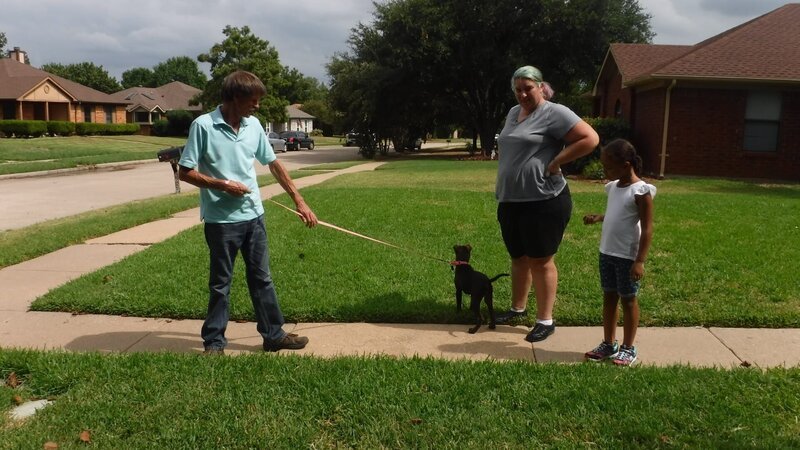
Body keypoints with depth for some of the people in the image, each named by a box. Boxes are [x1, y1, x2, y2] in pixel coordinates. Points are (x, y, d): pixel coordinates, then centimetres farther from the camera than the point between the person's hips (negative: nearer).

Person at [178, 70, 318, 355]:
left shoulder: (254, 125, 5)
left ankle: (274, 334, 22)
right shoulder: (203, 126, -11)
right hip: (220, 219, -5)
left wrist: (299, 200, 11)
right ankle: (214, 341, 21)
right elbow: (185, 172, -9)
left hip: (253, 216, 5)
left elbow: (274, 164, 12)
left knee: (262, 277, 12)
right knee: (221, 283, 6)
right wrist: (223, 185, -19)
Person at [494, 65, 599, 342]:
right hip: (510, 201, 8)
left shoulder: (554, 113, -11)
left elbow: (590, 139, -18)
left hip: (544, 202, -8)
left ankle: (545, 320, 10)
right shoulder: (513, 113, 15)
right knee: (518, 257, 18)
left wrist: (555, 162, -18)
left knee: (540, 260, -1)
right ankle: (518, 308, 33)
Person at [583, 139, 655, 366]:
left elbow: (647, 229, -17)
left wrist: (640, 261, -21)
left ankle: (628, 348, 20)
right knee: (609, 297, 14)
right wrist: (597, 217, 1)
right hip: (607, 253, 8)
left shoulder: (640, 191, -16)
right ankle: (608, 344, 26)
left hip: (628, 256, -7)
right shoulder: (613, 187, 7)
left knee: (628, 299, 6)